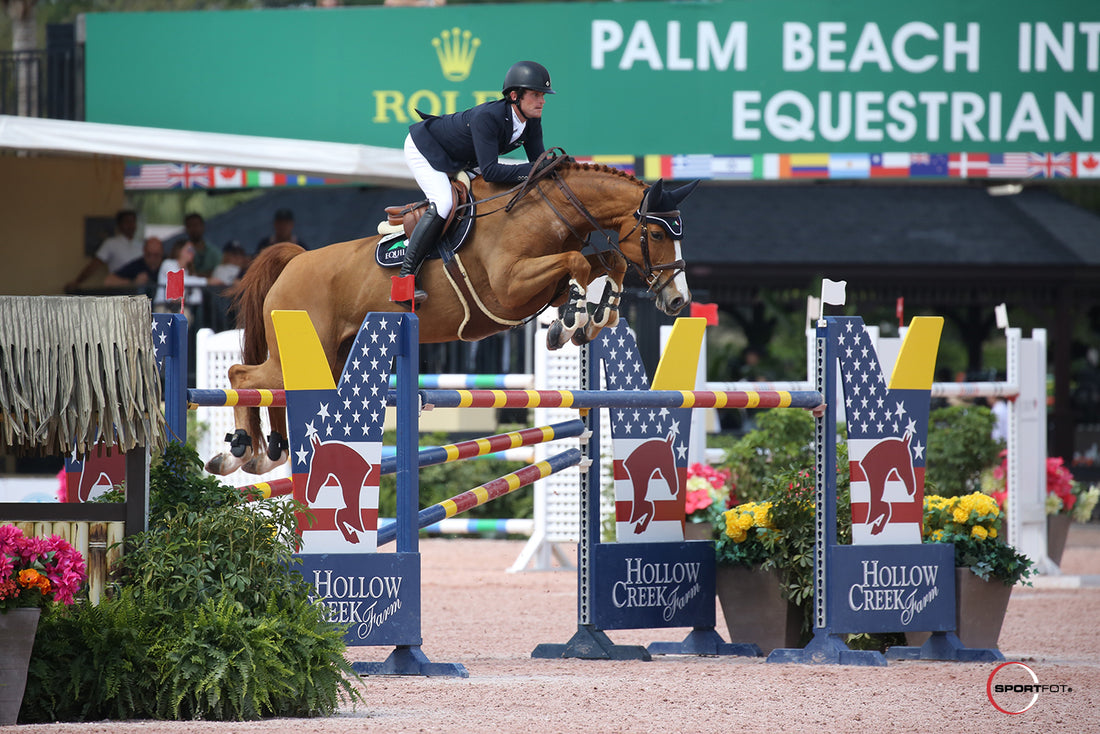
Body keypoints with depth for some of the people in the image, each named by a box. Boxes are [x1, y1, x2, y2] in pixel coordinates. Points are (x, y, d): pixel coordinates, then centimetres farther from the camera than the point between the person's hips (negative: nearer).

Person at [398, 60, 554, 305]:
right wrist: (530, 171, -46)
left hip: (460, 161, 9)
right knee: (443, 203, -30)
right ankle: (406, 276, -27)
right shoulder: (487, 117, -38)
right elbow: (489, 171, -41)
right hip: (424, 148, -9)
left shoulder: (531, 121, -14)